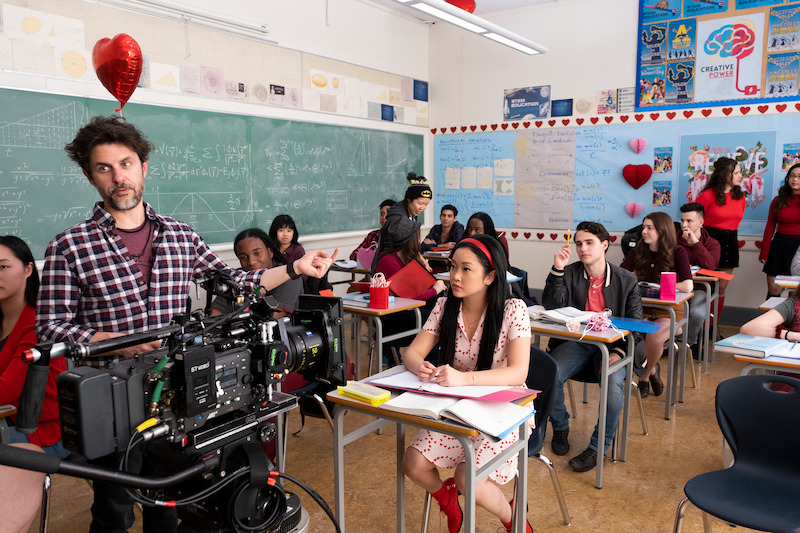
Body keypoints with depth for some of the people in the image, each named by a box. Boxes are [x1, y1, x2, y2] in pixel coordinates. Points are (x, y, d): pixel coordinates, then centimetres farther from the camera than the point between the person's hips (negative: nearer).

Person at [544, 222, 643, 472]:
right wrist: (557, 270, -20)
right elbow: (551, 305, -9)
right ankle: (561, 427, 5)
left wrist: (619, 351, -12)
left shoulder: (626, 280, 5)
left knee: (614, 384, -31)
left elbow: (634, 323, 4)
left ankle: (598, 447, -10)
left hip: (610, 345, 0)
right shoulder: (569, 273, 4)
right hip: (574, 342, 1)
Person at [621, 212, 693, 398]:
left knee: (653, 338, -31)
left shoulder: (677, 253, -5)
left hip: (668, 309, -3)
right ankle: (651, 370, 6)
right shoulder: (638, 251, 7)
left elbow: (688, 286, -17)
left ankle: (645, 374, 5)